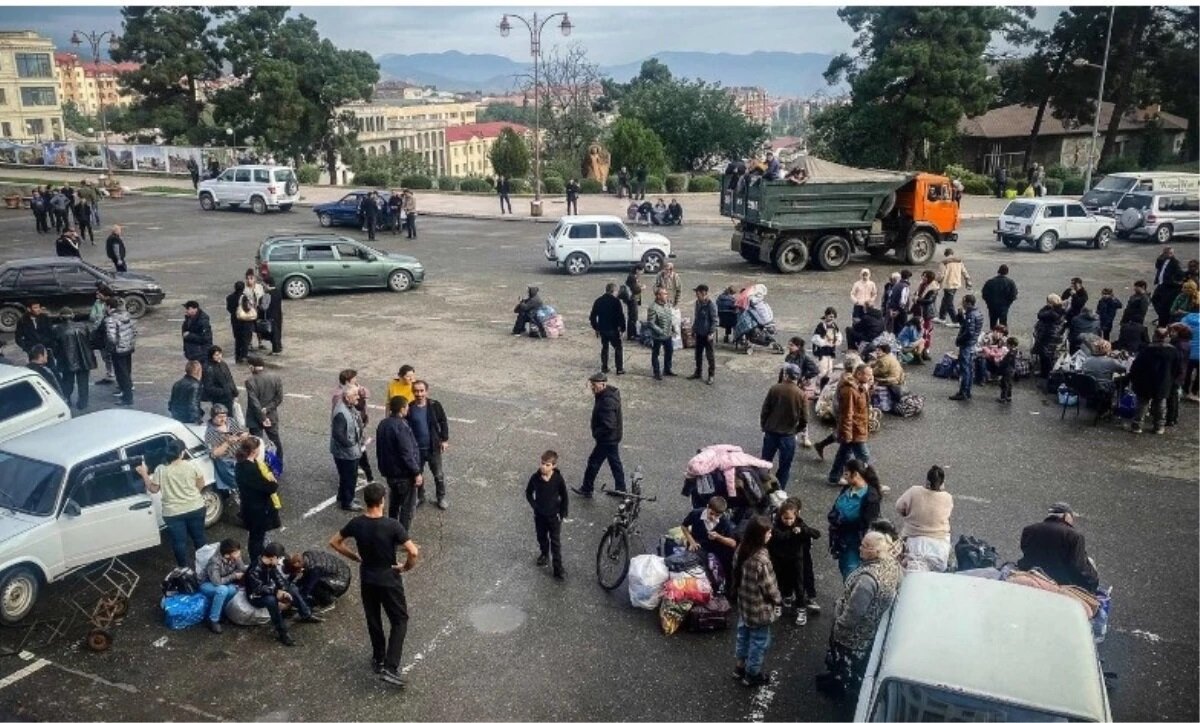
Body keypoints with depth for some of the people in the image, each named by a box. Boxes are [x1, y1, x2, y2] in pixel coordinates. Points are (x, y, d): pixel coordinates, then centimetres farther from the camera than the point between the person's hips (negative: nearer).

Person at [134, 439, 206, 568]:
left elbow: (153, 489, -2)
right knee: (199, 537, 18)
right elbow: (201, 485, 0)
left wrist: (144, 474, 9)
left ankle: (185, 567, 24)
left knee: (179, 542, 13)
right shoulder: (191, 465, -9)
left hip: (173, 513, -1)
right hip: (195, 508, 2)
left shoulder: (160, 470, -11)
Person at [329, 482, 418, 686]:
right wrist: (406, 566, -9)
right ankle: (390, 668, 1)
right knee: (399, 621, 9)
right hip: (389, 580, -4)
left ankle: (378, 660, 38)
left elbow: (334, 542, 4)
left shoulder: (356, 524, -10)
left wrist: (355, 557, 10)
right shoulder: (392, 526, -24)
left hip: (367, 579, 4)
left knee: (373, 620, 22)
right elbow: (414, 552, -29)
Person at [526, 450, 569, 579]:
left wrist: (562, 513, -6)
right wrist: (534, 505, -6)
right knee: (541, 537, 23)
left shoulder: (558, 479, -19)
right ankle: (544, 554, 49)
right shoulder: (535, 478, -16)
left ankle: (558, 567, 9)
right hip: (539, 514, 2)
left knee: (555, 542, 2)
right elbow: (528, 493, 1)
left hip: (554, 515, -2)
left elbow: (564, 497, -6)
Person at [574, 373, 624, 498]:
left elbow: (608, 425, -32)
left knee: (593, 462, 6)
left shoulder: (607, 401, -31)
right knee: (615, 462, 20)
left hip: (607, 439, -10)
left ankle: (586, 490, 21)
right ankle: (621, 489, 32)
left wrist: (596, 433, -19)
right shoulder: (610, 392, 0)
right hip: (613, 437, 10)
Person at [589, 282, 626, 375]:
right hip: (613, 329, -5)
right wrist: (622, 328, -6)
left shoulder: (598, 301, 6)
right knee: (618, 348, 5)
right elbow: (621, 316, -15)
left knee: (604, 348, 16)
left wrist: (595, 328, 16)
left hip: (602, 329, 5)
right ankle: (620, 369, 2)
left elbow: (592, 316, 8)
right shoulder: (616, 301, -11)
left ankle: (604, 368, 17)